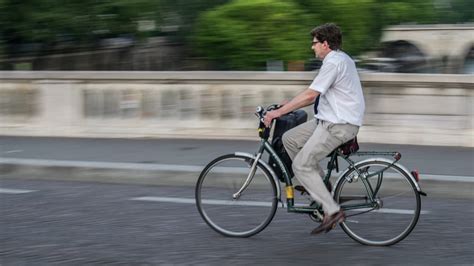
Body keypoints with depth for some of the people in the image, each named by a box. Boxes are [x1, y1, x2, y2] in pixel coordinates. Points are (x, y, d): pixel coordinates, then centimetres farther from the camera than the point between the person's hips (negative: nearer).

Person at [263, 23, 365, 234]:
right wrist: (287, 107, 17)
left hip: (338, 124, -10)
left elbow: (310, 95, -22)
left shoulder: (333, 63, -17)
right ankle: (319, 183, 15)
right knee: (289, 139, 11)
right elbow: (316, 95, 20)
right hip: (330, 120, 10)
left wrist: (279, 112, -19)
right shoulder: (341, 59, 16)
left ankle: (332, 211, -11)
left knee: (301, 166, -11)